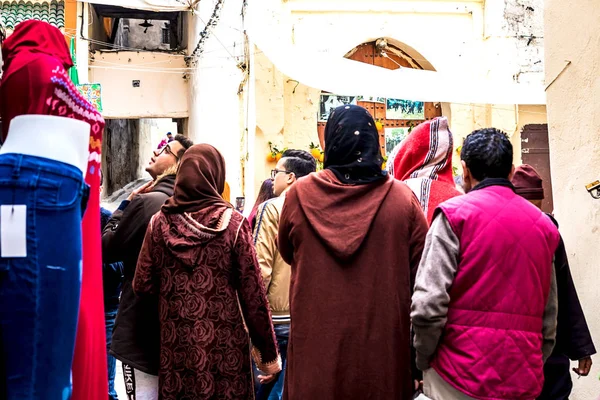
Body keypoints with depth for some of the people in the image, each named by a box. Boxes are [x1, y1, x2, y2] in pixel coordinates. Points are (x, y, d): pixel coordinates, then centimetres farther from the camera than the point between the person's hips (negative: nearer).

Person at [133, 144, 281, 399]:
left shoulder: (159, 222, -2)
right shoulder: (233, 222, -8)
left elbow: (143, 286, 1)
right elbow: (252, 292, -8)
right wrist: (268, 352, 0)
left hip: (175, 346, 2)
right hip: (223, 346, -2)